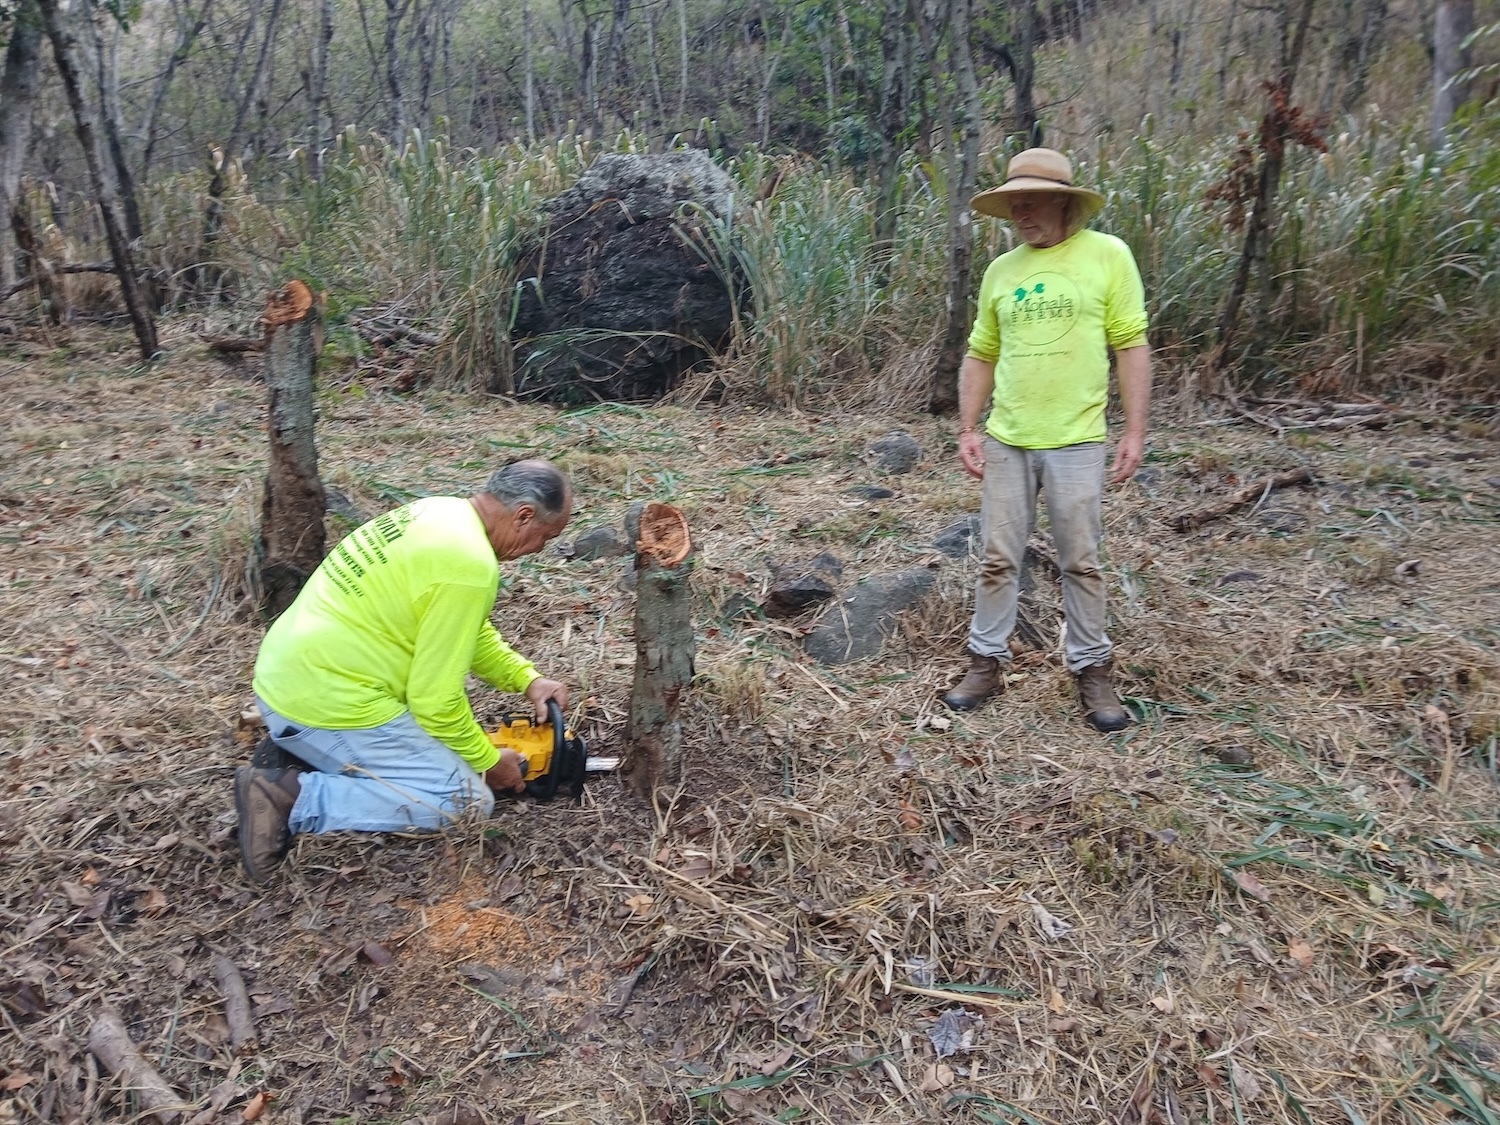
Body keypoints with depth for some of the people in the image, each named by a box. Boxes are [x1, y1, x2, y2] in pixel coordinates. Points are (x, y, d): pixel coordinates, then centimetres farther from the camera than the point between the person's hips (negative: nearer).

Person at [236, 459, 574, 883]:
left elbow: (469, 630, 22)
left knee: (436, 736, 24)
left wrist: (527, 678, 13)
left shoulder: (442, 514, 8)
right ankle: (293, 799, -10)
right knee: (466, 799, -7)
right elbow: (436, 698, -16)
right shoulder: (468, 565, -21)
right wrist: (488, 761, 0)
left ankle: (296, 752, 12)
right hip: (325, 702, -10)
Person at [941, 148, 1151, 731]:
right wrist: (968, 430, 4)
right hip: (1005, 440, 3)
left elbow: (1132, 347, -3)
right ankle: (986, 662, 20)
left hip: (1075, 441, -3)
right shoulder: (1000, 271, 8)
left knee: (1081, 562, 6)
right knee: (998, 560, 8)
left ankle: (1091, 671, 19)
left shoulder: (1107, 255, -2)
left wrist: (1135, 431, -8)